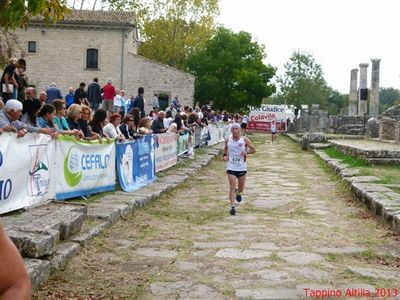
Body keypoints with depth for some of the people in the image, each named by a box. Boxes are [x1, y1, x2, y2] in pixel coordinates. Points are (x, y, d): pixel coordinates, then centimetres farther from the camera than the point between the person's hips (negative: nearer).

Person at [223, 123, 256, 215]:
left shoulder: (245, 140, -4)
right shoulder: (228, 141, 2)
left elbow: (253, 150, 2)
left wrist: (247, 152, -18)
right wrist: (225, 155, 1)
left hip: (242, 167, 0)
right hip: (231, 167, 0)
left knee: (241, 188, 14)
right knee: (232, 186, -12)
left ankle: (238, 193, 51)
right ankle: (233, 206, -10)